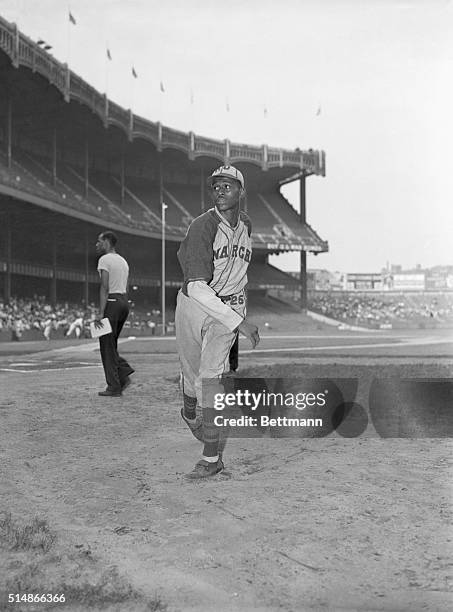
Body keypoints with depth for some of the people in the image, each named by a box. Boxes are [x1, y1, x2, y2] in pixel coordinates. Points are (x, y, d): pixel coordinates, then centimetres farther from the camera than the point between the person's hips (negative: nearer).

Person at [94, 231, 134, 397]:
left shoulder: (104, 260, -8)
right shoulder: (123, 261, 17)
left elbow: (104, 287, -16)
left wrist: (100, 313, -19)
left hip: (111, 302, -8)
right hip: (124, 302, 8)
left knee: (107, 346, -1)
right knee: (110, 345, 17)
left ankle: (114, 387, 1)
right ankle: (124, 374, 2)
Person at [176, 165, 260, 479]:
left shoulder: (246, 224, 2)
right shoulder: (202, 227, -20)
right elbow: (197, 288, -31)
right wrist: (238, 322, -36)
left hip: (229, 309, 2)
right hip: (193, 304, -2)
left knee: (210, 377, -11)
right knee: (193, 374, 13)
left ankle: (212, 457, -4)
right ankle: (190, 415, 48)